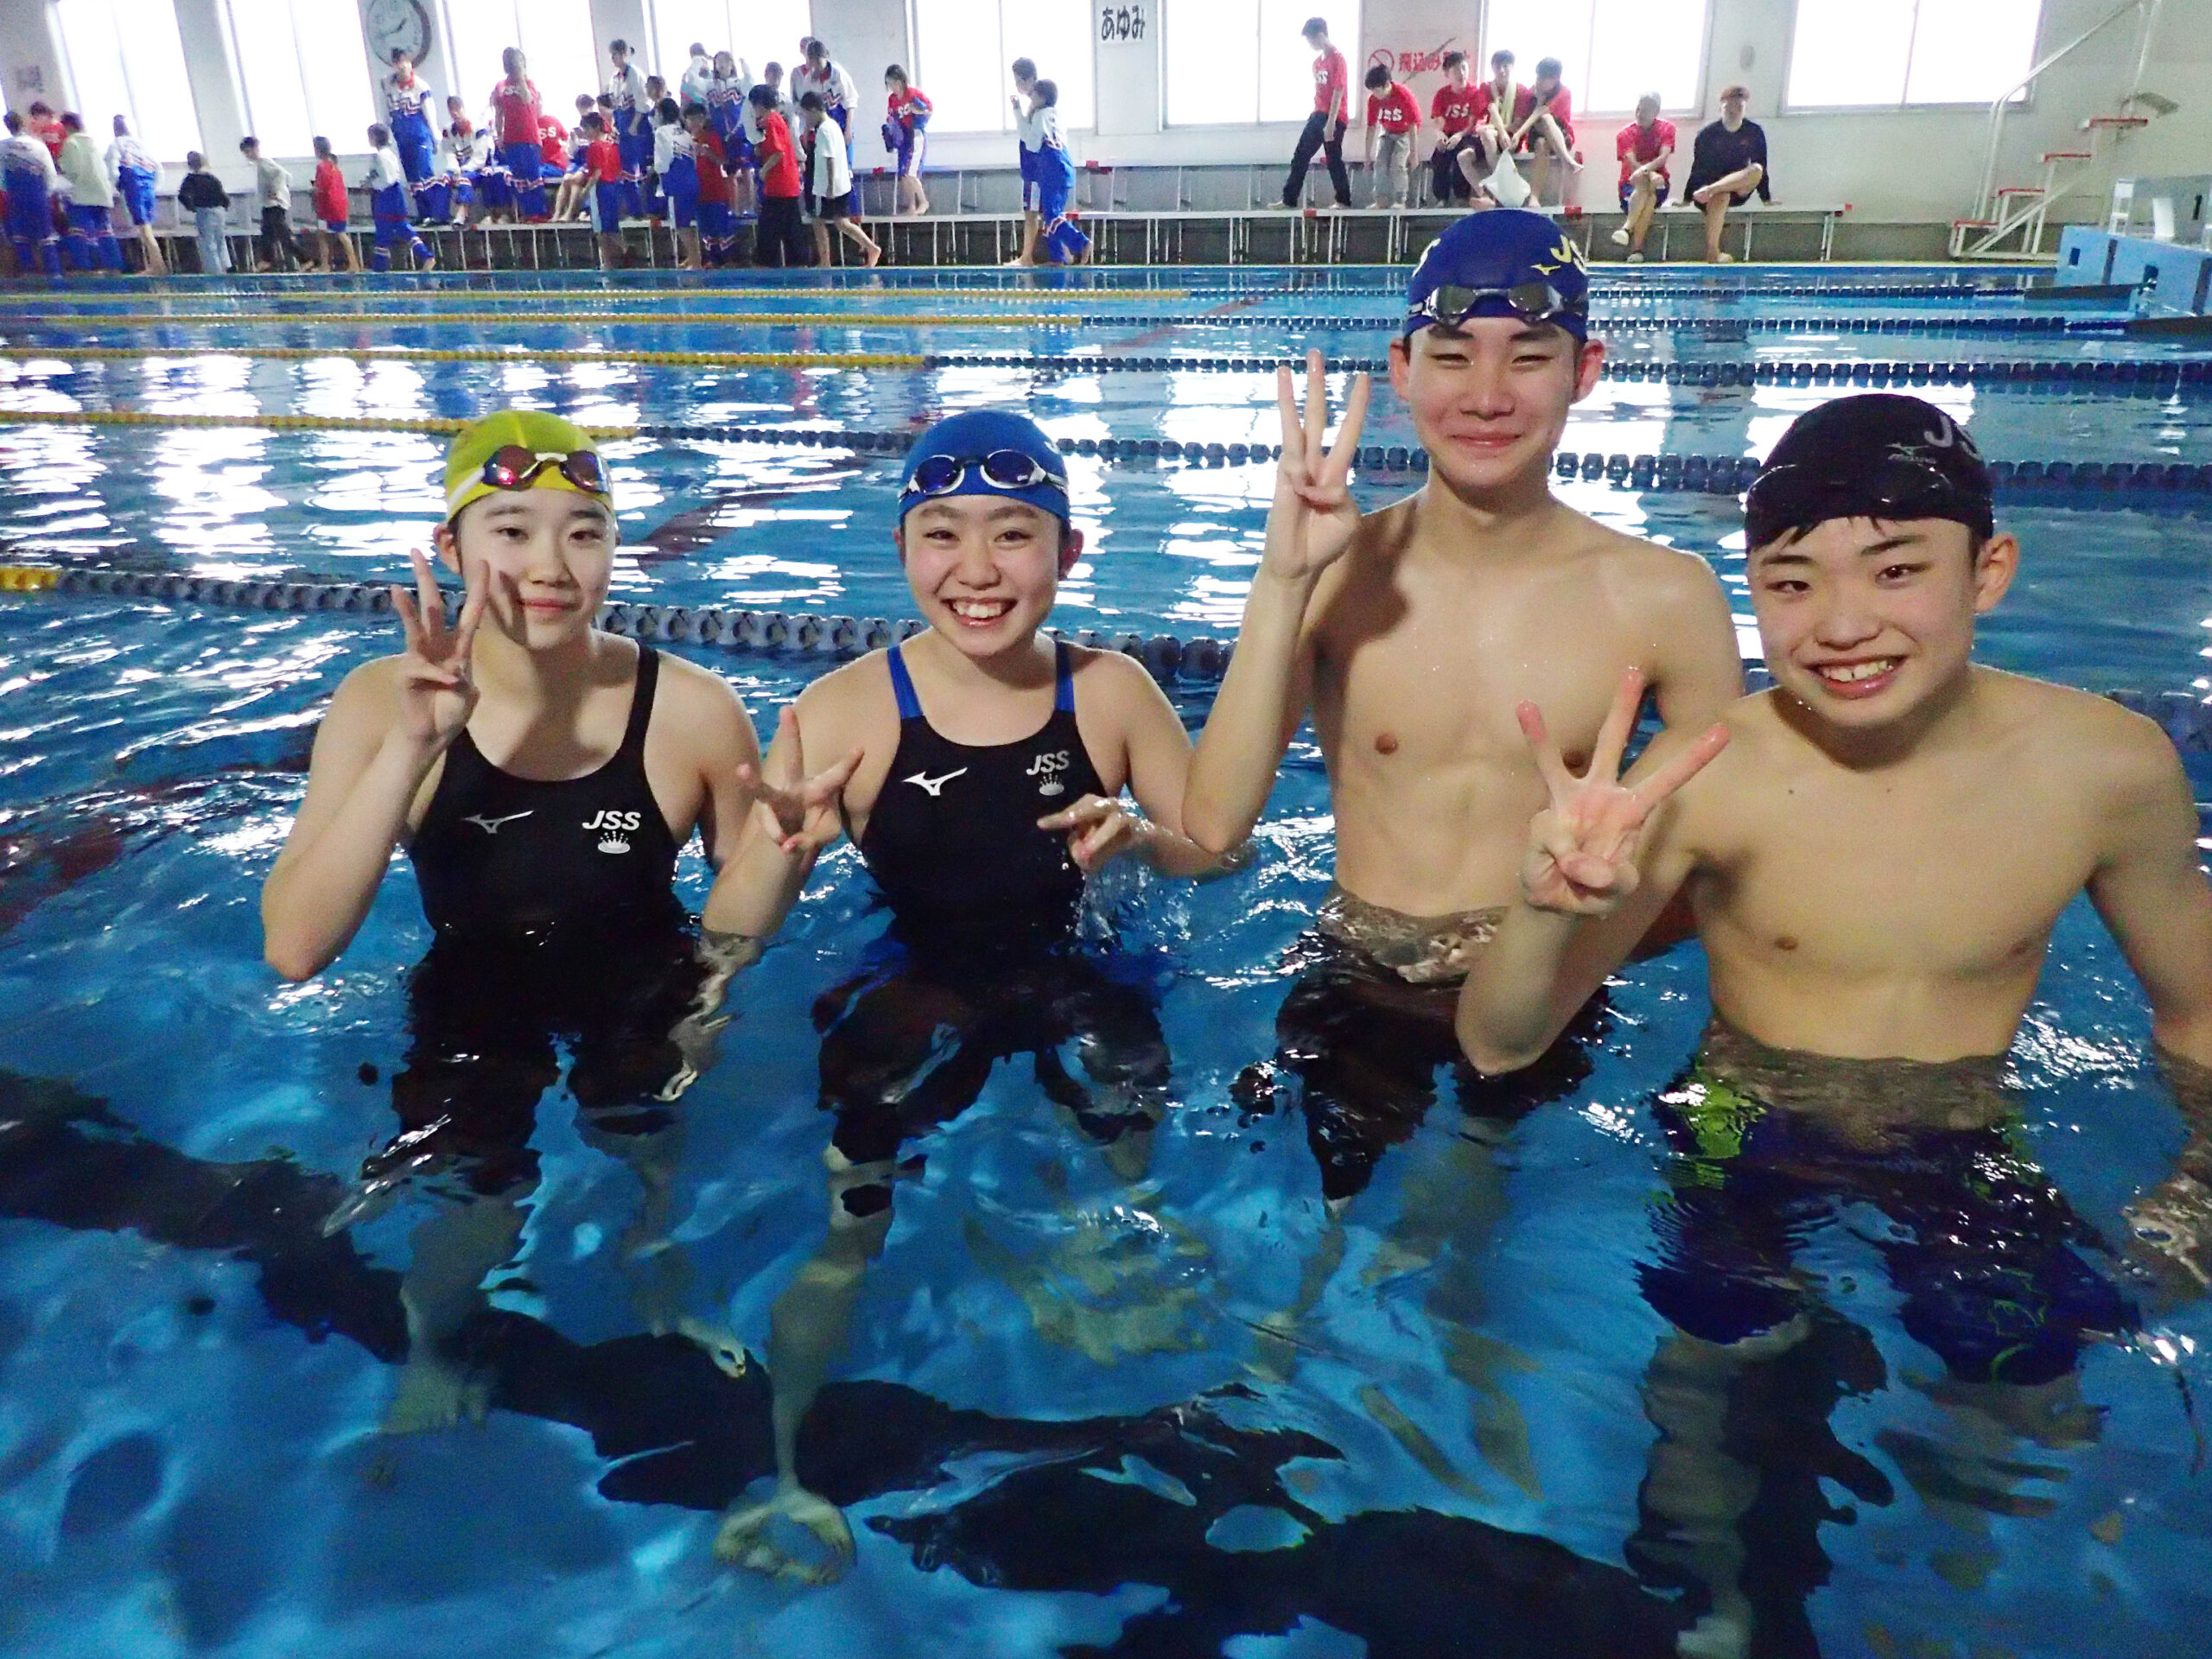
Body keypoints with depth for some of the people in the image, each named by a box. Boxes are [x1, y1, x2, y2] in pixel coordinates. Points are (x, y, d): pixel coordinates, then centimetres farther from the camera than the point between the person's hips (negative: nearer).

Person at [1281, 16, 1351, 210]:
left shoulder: (1337, 59, -13)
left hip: (1334, 118, -9)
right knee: (1300, 156, 8)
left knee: (1334, 160, -6)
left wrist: (1330, 123, -21)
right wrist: (1316, 116, 17)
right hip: (1319, 115, 9)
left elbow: (1338, 92, -17)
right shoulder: (1318, 61, 13)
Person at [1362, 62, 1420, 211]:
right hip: (1387, 133, 5)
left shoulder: (1404, 95, -30)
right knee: (1379, 163, -9)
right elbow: (1371, 128, -9)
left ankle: (1401, 201, -13)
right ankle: (1380, 200, -4)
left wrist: (1413, 153, -26)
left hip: (1405, 133, -5)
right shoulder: (1373, 99, -17)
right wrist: (1368, 155, -7)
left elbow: (1413, 125, -25)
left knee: (1398, 164, -19)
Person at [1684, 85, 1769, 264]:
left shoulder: (1755, 132, 1)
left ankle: (1711, 190, -43)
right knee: (1721, 197, -40)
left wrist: (1767, 198, 7)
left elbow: (1762, 168, 6)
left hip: (1739, 190, 2)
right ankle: (1712, 253, -47)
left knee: (1756, 170, -31)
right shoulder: (1707, 133, -4)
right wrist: (1687, 198, 0)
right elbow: (1698, 168, -1)